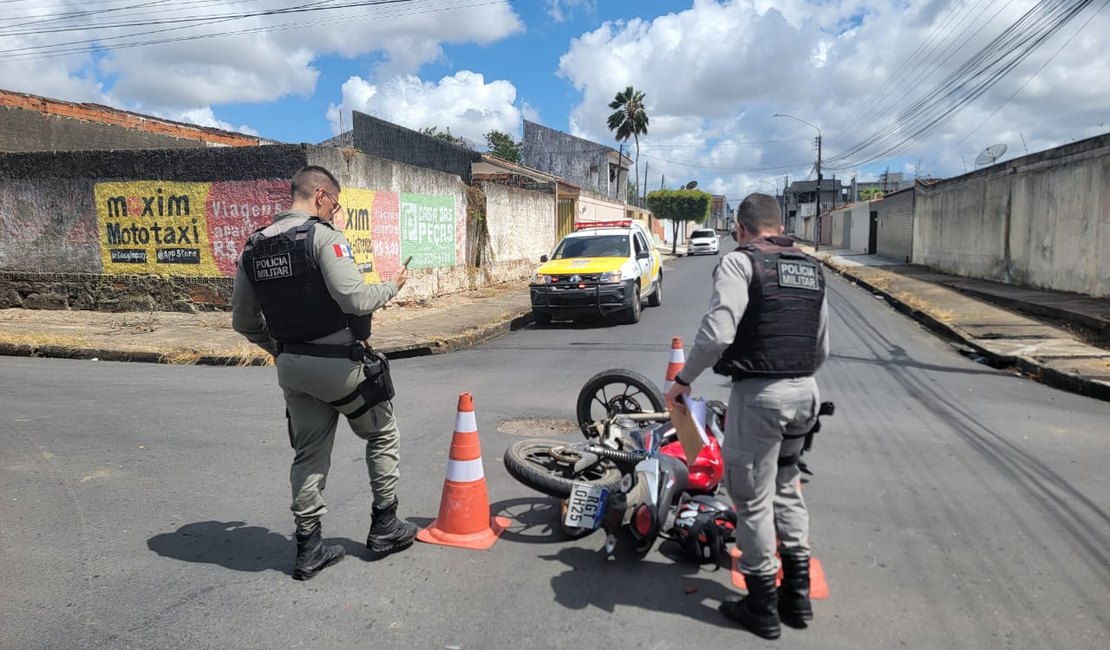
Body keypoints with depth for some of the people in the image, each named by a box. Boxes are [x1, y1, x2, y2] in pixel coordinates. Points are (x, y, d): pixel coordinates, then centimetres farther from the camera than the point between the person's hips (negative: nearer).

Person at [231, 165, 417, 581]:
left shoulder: (253, 249, 8)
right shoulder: (323, 237, -15)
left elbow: (242, 321, 12)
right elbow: (356, 300, -24)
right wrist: (391, 287, -5)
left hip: (292, 367, 6)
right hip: (338, 363, -6)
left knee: (309, 453, 15)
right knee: (383, 434, 14)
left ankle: (308, 548, 19)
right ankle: (384, 527, 21)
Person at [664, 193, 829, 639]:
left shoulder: (740, 261, -9)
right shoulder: (811, 268, 12)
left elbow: (716, 334, -21)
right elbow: (822, 347, 15)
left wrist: (683, 380, -8)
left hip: (758, 394, -7)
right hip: (805, 392, 8)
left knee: (753, 499, 6)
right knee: (787, 489, 23)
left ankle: (763, 607, 19)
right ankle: (798, 594, 32)